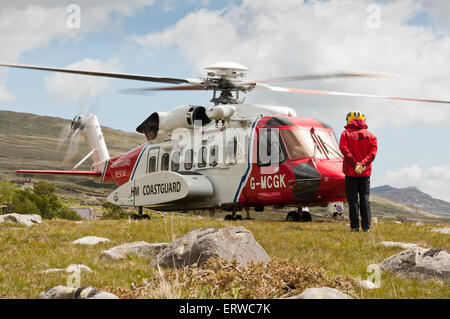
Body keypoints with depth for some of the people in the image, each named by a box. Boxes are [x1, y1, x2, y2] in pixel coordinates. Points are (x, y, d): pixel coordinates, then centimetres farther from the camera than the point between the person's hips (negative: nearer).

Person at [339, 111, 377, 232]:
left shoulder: (346, 134, 1)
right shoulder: (370, 135, 8)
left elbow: (344, 149, -14)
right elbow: (373, 151, -5)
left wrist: (355, 164, -17)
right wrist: (363, 164, -13)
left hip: (351, 172, -2)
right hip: (366, 172, 2)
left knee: (353, 200, 0)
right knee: (365, 200, 7)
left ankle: (354, 226, -3)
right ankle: (366, 226, 5)